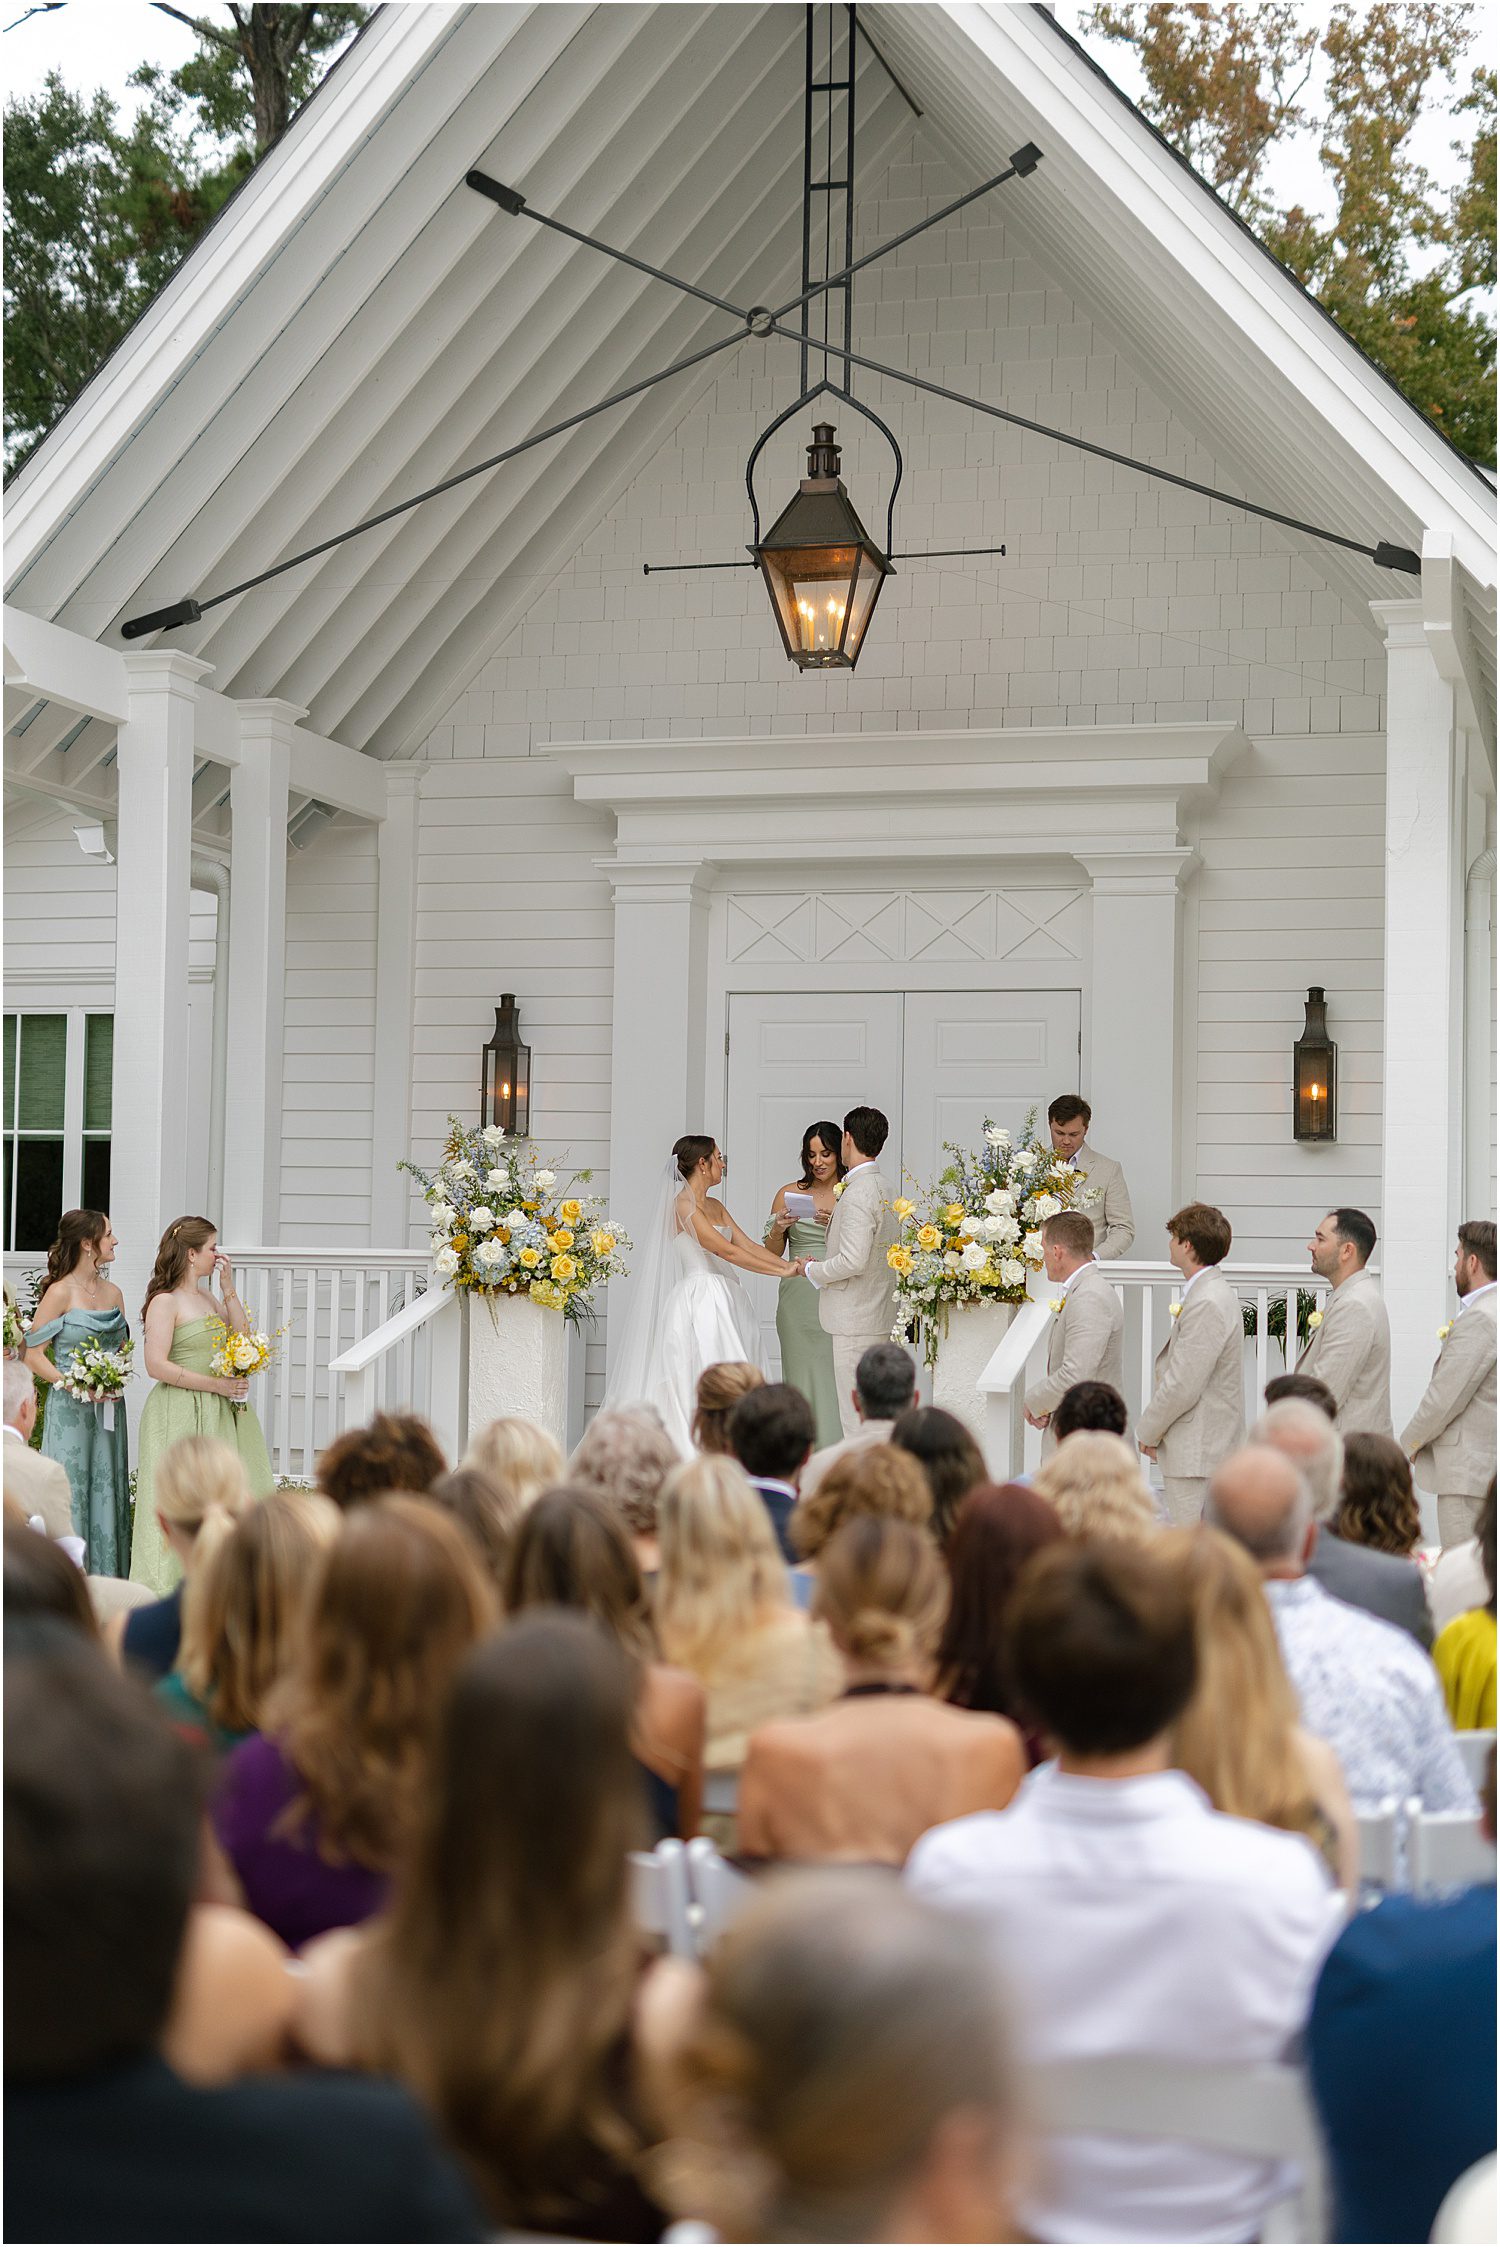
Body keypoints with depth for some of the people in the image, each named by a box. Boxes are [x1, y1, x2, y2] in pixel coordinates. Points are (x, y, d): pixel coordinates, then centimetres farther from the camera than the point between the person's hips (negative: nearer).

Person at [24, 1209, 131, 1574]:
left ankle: (106, 1577, 10)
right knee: (70, 1493, -5)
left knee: (107, 1493, 6)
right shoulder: (61, 1292, -7)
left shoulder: (113, 1292, 11)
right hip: (69, 1408, -6)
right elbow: (33, 1354, -8)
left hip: (108, 1408, 6)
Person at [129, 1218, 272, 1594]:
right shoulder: (165, 1302, -9)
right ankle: (174, 1587, -1)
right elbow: (157, 1365, -16)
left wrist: (229, 1290, 4)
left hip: (221, 1414, 8)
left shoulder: (208, 1297, 14)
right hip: (181, 1414, -8)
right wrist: (216, 1384, -17)